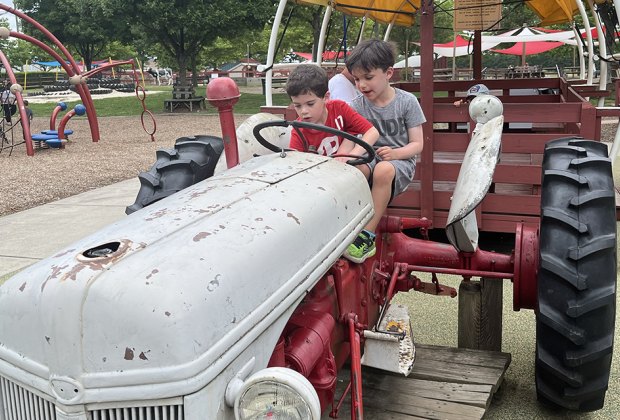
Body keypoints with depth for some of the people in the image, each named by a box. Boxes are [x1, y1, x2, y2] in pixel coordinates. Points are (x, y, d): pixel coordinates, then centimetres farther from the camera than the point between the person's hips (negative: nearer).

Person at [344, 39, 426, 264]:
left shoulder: (407, 102, -1)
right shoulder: (357, 106, 4)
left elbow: (417, 144, -2)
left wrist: (395, 153, -21)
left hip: (400, 161, -2)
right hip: (369, 158, 2)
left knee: (383, 170, -39)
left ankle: (367, 235, -33)